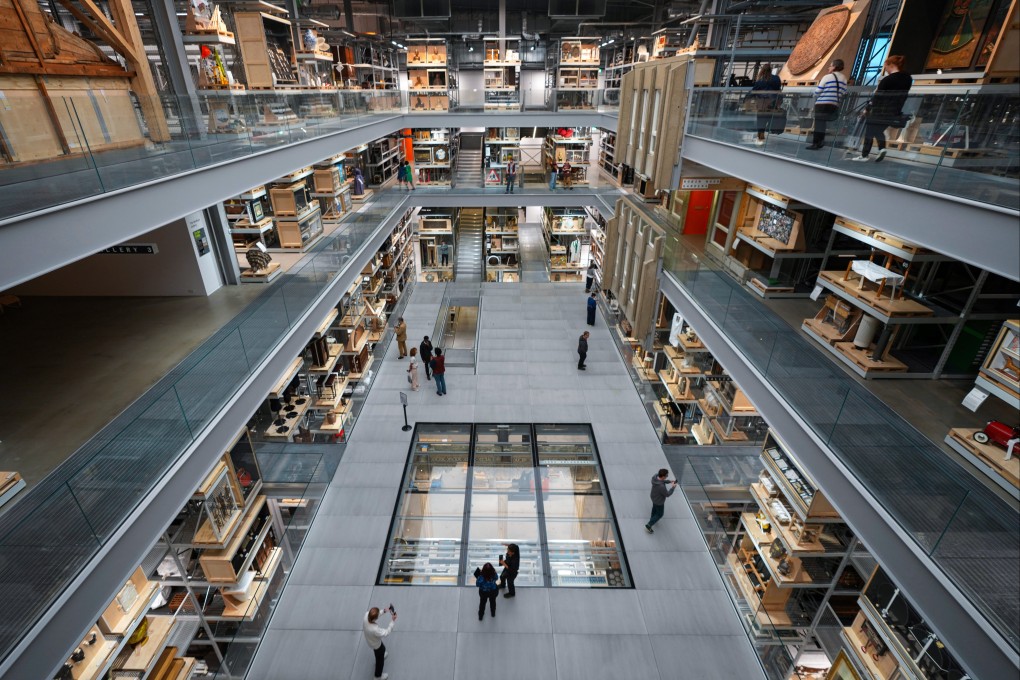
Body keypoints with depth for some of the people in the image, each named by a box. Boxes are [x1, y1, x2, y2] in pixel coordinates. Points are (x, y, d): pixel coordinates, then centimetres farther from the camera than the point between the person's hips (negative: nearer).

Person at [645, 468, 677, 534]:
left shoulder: (655, 476, -23)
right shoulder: (661, 486, -47)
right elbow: (667, 494, -27)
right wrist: (673, 487, -16)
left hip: (654, 497, 7)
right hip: (659, 501, -7)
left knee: (655, 508, 34)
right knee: (660, 514, 19)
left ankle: (653, 519, 60)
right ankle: (648, 526, 27)